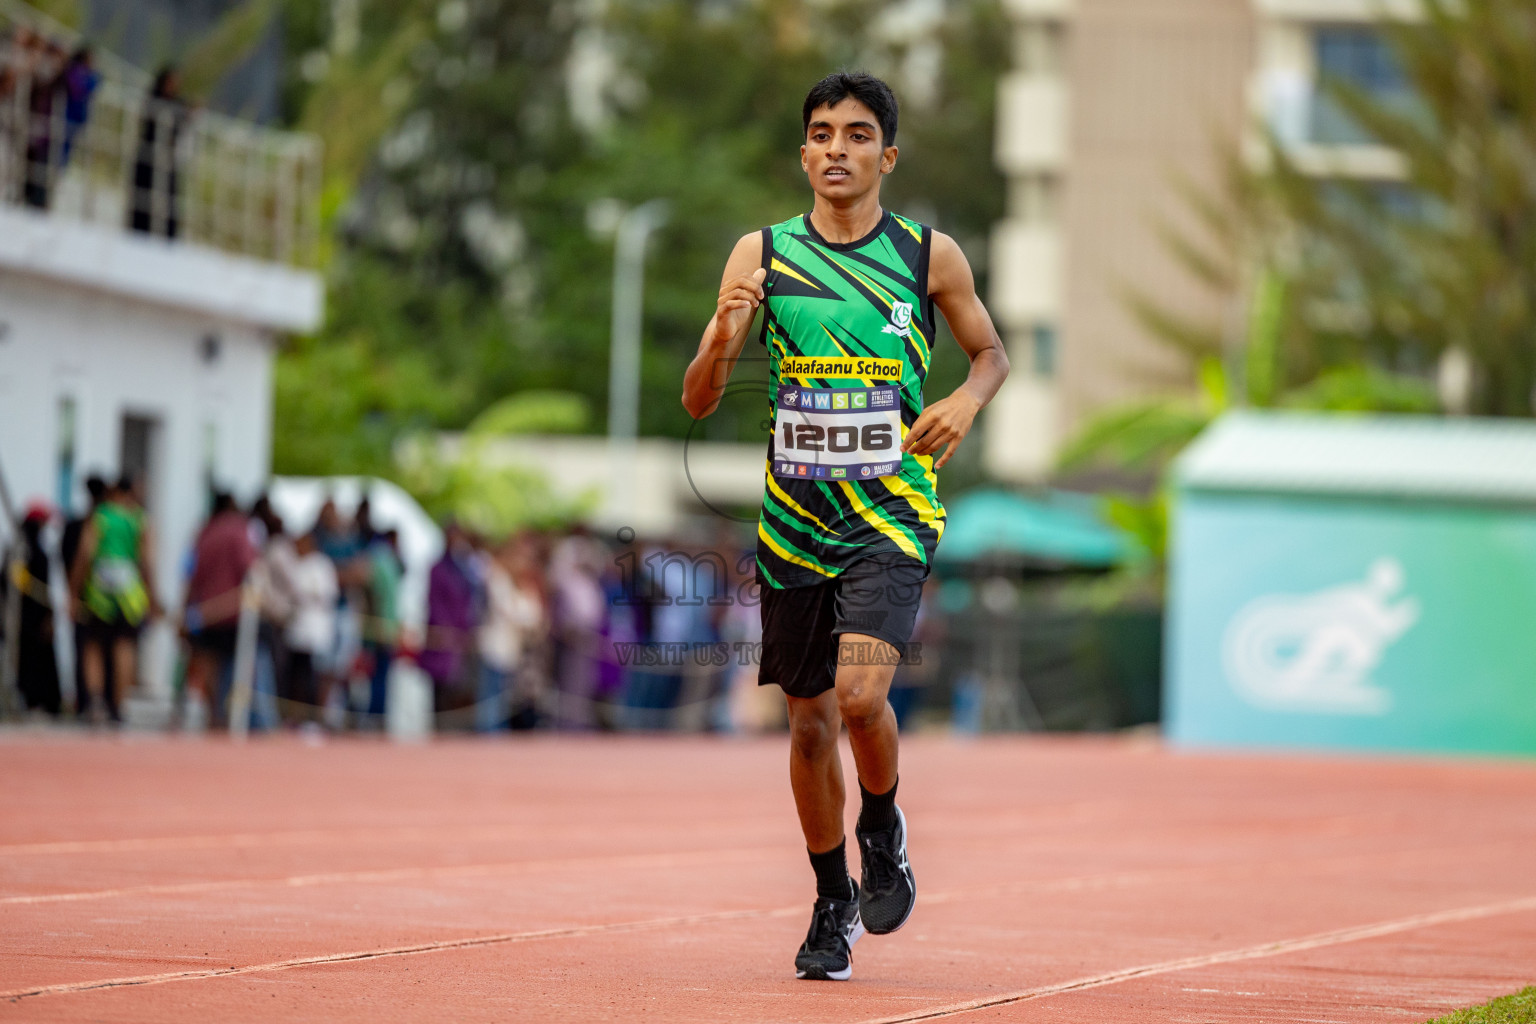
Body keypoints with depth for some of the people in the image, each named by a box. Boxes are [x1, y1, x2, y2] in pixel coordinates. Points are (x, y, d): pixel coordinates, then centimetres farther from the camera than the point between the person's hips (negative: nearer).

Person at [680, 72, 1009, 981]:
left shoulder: (932, 256, 0)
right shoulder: (763, 255, 1)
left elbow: (993, 351, 16)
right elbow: (698, 402, 1)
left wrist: (966, 401, -7)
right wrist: (722, 342, -20)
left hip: (893, 514, -2)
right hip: (796, 520, 2)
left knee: (861, 693, -21)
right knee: (811, 719, 8)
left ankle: (883, 830, 10)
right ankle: (834, 906, 26)